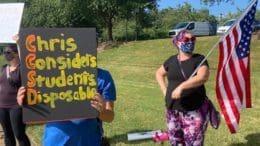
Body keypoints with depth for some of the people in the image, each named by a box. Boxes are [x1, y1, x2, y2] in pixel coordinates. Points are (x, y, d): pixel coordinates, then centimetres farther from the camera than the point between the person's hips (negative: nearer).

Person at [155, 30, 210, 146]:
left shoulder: (199, 59, -6)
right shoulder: (172, 60, 6)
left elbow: (202, 77, -25)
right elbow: (159, 73, 22)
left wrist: (181, 86, -35)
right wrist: (164, 90, 8)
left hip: (194, 111, -4)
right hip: (173, 110, 4)